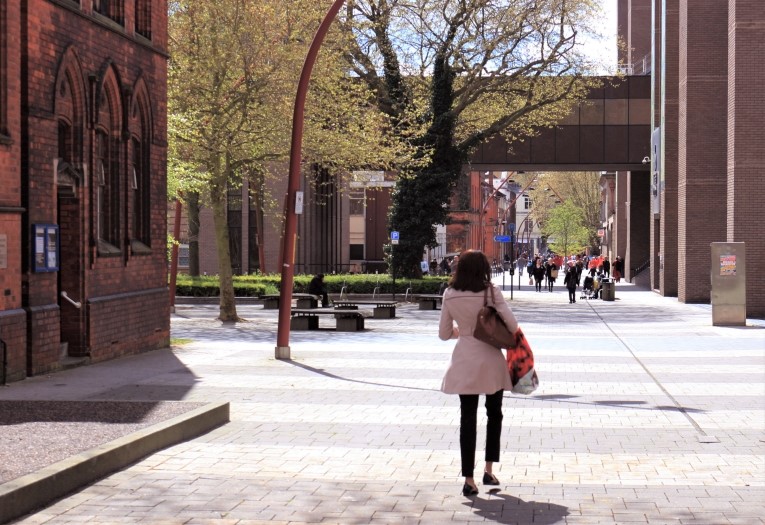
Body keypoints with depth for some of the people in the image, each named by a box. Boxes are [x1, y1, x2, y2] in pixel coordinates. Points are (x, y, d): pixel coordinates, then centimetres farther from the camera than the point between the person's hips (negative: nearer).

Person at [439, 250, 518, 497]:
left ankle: (469, 480, 2)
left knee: (467, 418, 5)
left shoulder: (450, 295, -2)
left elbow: (444, 333, 4)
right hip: (491, 360, -1)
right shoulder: (491, 291, -10)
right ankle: (489, 471, 17)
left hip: (464, 362, 1)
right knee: (494, 414, 18)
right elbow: (511, 323, -16)